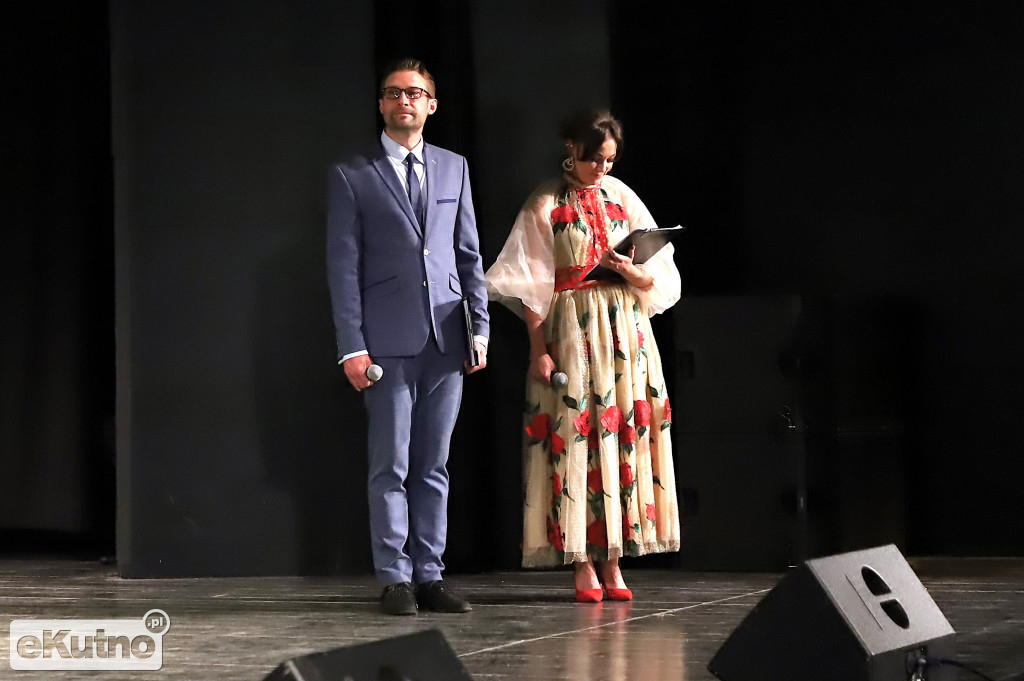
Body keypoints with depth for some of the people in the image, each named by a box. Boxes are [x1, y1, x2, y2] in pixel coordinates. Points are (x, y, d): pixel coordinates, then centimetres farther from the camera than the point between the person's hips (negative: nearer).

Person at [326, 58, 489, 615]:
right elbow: (343, 264, 0)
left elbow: (469, 253, 15)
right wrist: (351, 346, -7)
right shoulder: (352, 175, 4)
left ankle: (429, 576, 10)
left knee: (433, 465, 6)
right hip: (388, 342, -3)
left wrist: (479, 325, 6)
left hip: (445, 339, 3)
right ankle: (395, 580, 3)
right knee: (391, 464, -3)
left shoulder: (453, 168, 15)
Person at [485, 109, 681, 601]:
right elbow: (533, 285, -2)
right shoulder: (546, 205, 1)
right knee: (576, 440, -7)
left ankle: (613, 563, 3)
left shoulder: (622, 197, 11)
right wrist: (539, 349, -9)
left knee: (624, 438, -1)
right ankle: (584, 565, -5)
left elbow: (655, 278, 10)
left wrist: (627, 269, -11)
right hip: (571, 331, -3)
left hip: (626, 331, 4)